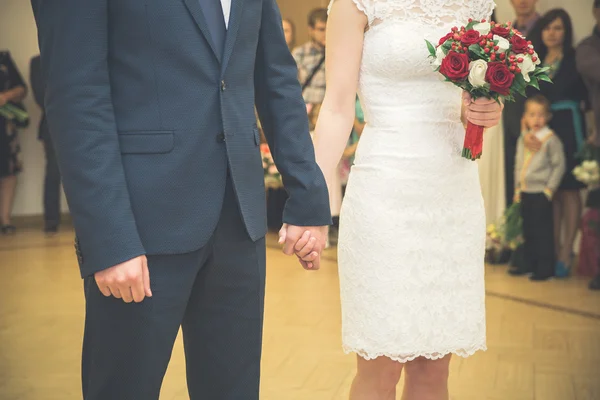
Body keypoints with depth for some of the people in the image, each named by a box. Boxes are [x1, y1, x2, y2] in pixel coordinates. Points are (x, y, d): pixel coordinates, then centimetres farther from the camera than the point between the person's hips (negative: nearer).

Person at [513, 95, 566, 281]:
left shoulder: (551, 139, -8)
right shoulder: (523, 139, 10)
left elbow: (559, 165, -9)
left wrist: (550, 189, -11)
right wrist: (517, 189, 13)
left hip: (541, 193, -6)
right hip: (525, 194, 6)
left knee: (543, 232, -4)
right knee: (528, 231, 11)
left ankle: (545, 269, 3)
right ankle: (531, 265, 20)